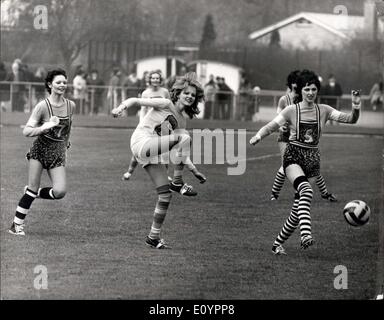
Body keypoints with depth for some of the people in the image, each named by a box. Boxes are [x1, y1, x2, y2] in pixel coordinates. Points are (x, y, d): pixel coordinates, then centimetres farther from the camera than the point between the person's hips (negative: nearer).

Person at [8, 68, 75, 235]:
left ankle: (32, 193, 16)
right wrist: (46, 126, -28)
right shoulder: (42, 106, -12)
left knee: (60, 192, -12)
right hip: (40, 149, -4)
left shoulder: (70, 106, 1)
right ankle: (17, 224, 5)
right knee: (33, 187, -7)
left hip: (58, 152, 4)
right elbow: (26, 131, -15)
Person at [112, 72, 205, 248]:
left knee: (165, 194, 1)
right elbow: (135, 100, -6)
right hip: (142, 143, -8)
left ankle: (154, 236, 8)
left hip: (153, 153, 8)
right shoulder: (166, 104, -1)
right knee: (184, 137, -26)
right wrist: (122, 107, -26)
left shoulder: (182, 119, 22)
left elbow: (179, 152, 23)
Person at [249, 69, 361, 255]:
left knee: (299, 206, 3)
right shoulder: (291, 111, -2)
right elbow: (271, 126, -4)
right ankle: (306, 233, -46)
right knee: (306, 190, -33)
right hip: (293, 157, -4)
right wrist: (258, 136, -24)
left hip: (313, 160, 4)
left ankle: (278, 243, 21)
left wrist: (356, 109, -22)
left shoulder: (324, 111, 4)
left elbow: (350, 119, -1)